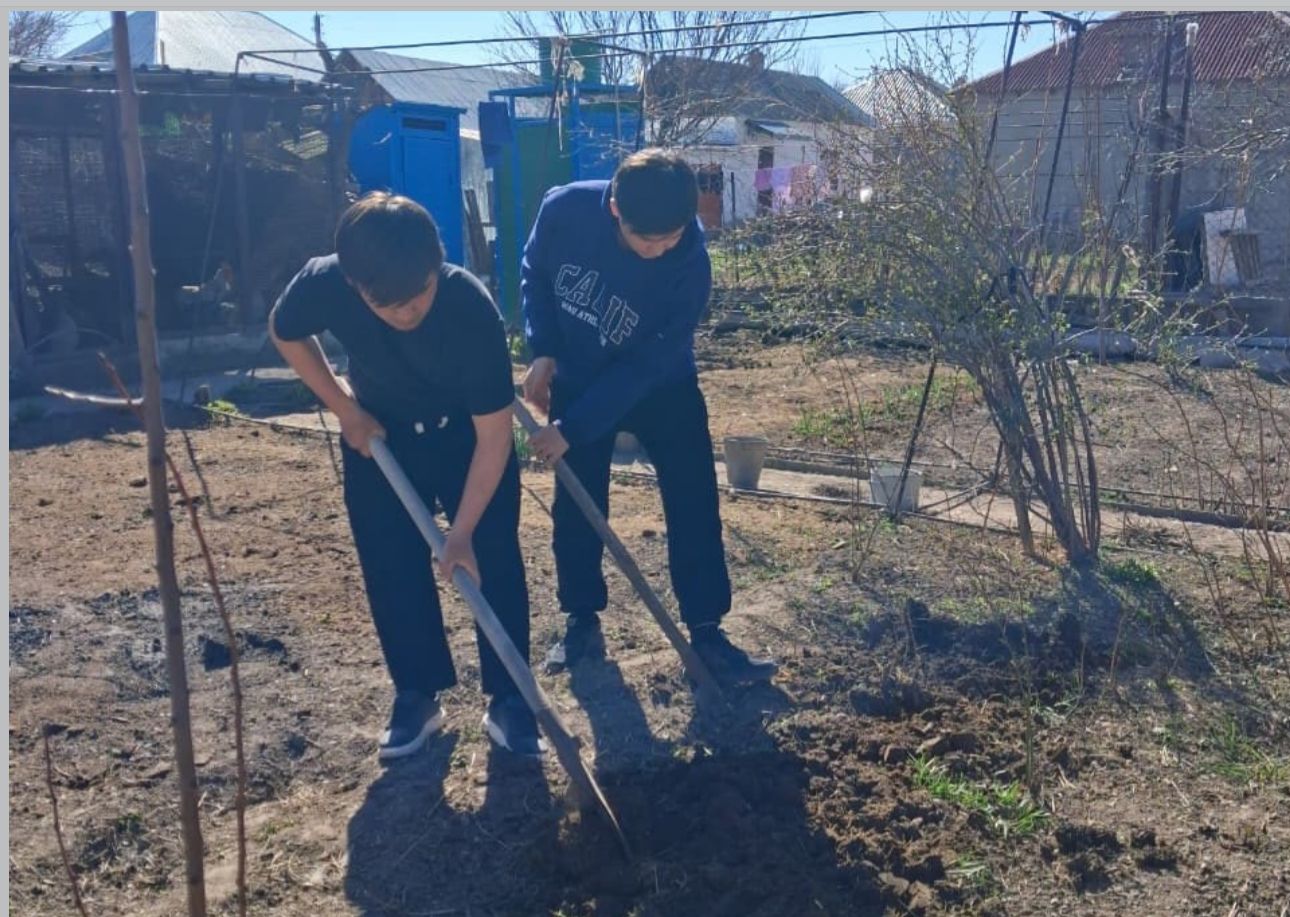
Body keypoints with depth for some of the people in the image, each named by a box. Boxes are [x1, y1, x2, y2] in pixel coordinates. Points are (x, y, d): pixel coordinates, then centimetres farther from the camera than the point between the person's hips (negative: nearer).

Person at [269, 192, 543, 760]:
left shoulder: (472, 309, -37)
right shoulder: (322, 285, -31)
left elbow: (494, 435, -29)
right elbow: (285, 334, -5)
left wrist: (462, 533, -28)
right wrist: (344, 409, -9)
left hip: (469, 433, -2)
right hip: (379, 432, 2)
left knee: (493, 558, -5)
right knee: (391, 567, 2)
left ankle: (508, 699, 9)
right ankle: (417, 695, 19)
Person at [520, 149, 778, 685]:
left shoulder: (689, 264, -31)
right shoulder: (564, 210, -25)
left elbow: (645, 365, -26)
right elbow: (535, 276, -4)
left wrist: (571, 429, -26)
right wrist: (542, 350, -16)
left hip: (661, 386, -1)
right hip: (576, 378, 2)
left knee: (693, 503, -4)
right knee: (575, 506, 5)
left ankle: (706, 632, 7)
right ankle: (582, 623, 21)